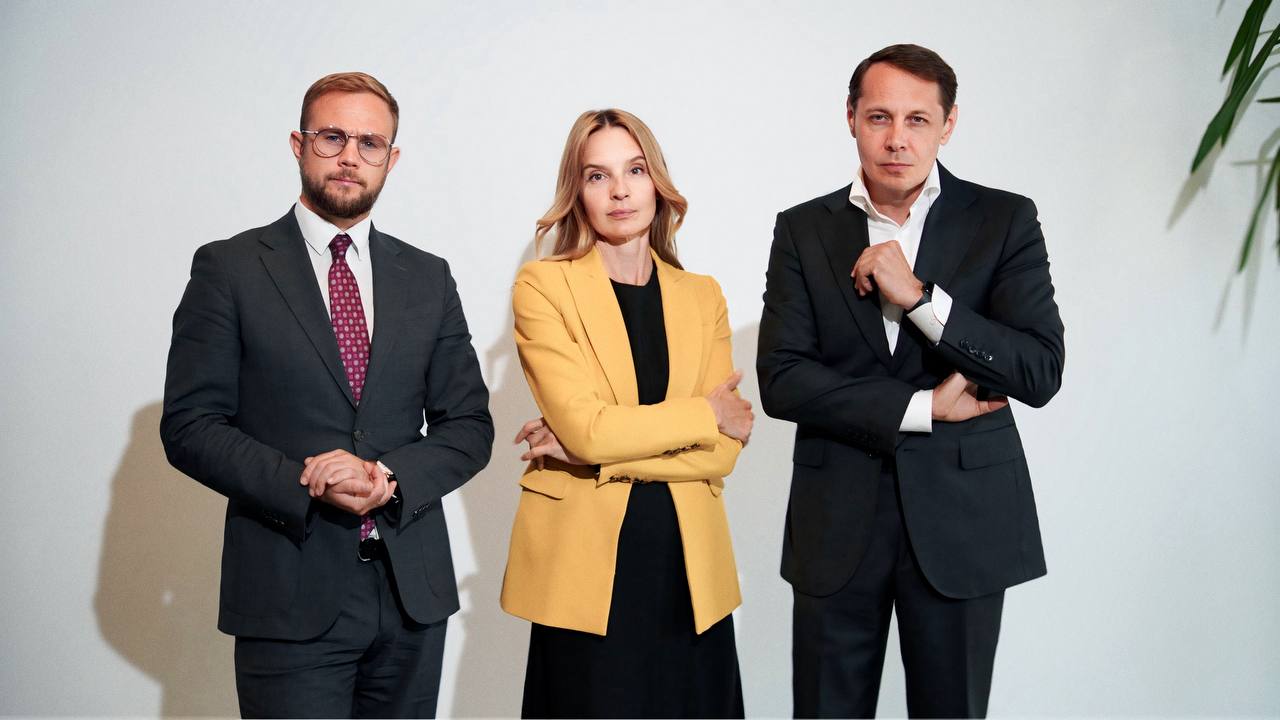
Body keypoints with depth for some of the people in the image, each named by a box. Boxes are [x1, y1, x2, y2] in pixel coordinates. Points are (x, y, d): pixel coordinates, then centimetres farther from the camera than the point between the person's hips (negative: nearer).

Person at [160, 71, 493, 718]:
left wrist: (391, 479, -10)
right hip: (289, 594, -3)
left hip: (414, 590, 4)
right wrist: (306, 485, -17)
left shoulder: (428, 278, 10)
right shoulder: (229, 269, 0)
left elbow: (469, 427, 9)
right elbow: (189, 426, -4)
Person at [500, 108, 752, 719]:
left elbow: (723, 453, -1)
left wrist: (600, 446, -11)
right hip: (586, 563, -3)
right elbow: (585, 428, -14)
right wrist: (704, 413, -5)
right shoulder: (543, 287, -2)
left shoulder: (702, 296, 9)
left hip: (688, 564, 4)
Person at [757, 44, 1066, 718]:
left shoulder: (1005, 221, 0)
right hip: (837, 522, 1)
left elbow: (1041, 371, -9)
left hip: (962, 519, 0)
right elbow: (781, 380, -6)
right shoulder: (803, 230, 3)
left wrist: (918, 296, -17)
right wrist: (923, 407, -12)